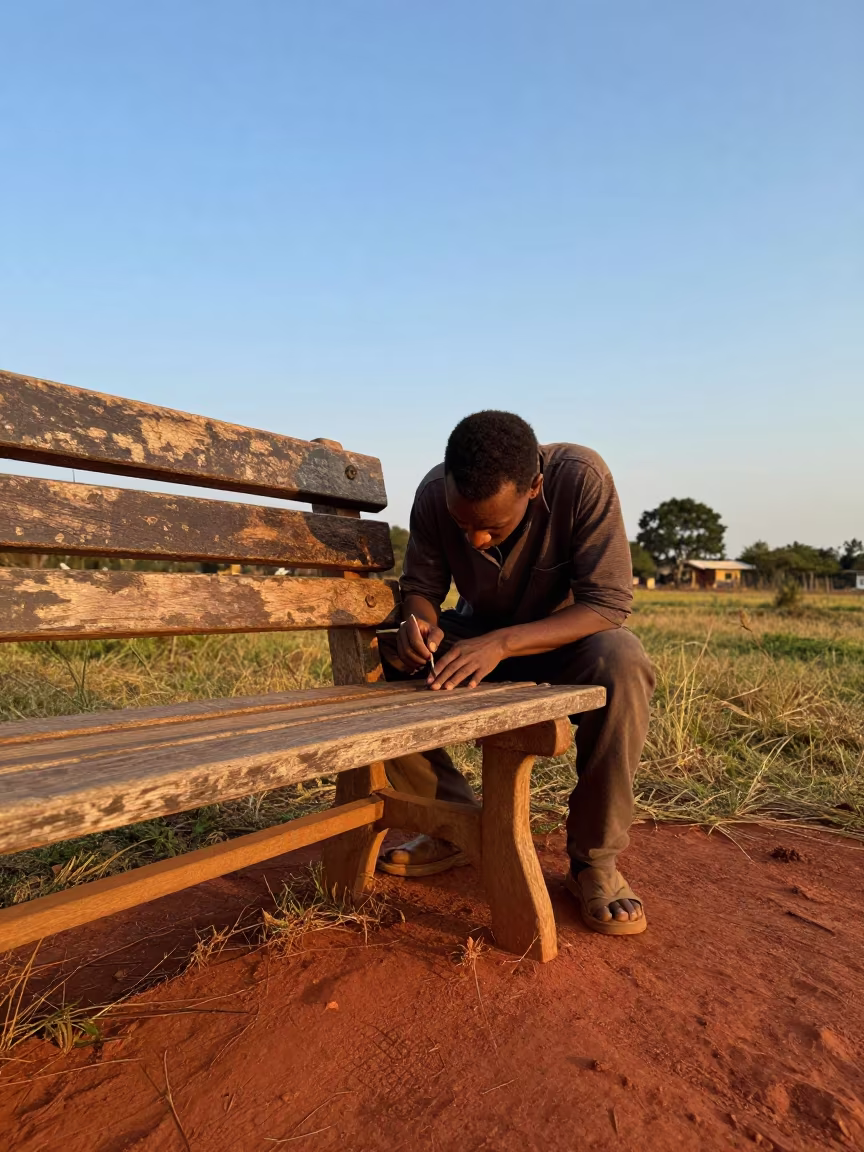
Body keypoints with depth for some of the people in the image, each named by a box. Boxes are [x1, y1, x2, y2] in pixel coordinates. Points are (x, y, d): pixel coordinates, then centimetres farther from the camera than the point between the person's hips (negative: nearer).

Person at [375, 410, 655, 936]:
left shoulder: (581, 478, -28)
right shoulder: (434, 494, -18)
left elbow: (609, 604, -29)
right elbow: (420, 585, -5)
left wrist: (503, 643, -41)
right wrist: (420, 622, -30)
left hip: (565, 637, -3)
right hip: (477, 634, 3)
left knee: (622, 661, -37)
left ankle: (595, 862, -15)